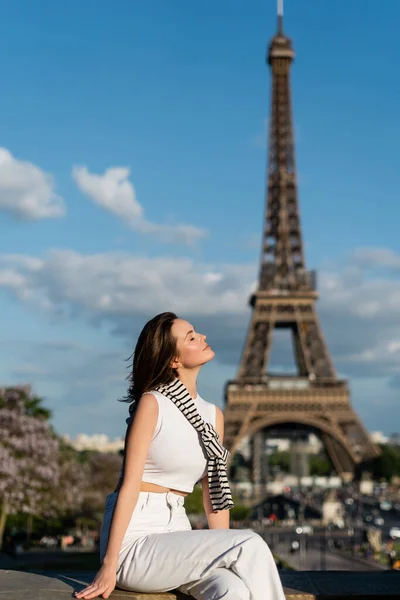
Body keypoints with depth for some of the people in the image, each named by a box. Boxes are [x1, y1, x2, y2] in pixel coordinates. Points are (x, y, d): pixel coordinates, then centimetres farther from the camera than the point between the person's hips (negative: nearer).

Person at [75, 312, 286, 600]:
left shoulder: (213, 415, 9)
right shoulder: (152, 404, -10)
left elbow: (215, 492, 10)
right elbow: (129, 486, -14)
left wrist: (223, 556, 3)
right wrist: (109, 566, -16)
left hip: (176, 535, 6)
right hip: (135, 543, -5)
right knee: (249, 545, -22)